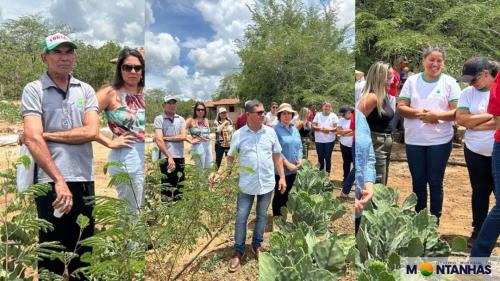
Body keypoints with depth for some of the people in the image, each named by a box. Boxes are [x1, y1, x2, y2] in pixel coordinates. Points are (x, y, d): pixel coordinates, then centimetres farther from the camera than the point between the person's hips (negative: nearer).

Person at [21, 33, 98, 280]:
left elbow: (91, 132, -3)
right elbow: (33, 139, -12)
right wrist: (59, 180, -19)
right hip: (50, 182, -3)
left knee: (84, 252, 14)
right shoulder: (33, 90, 0)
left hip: (84, 180, 4)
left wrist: (47, 134, -8)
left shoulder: (86, 90, 10)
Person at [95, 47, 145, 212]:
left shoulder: (144, 94, 9)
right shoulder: (110, 93, -6)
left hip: (145, 157, 6)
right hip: (126, 158, -6)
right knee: (134, 212, 3)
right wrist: (109, 142, -13)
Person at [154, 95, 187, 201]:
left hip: (180, 157, 4)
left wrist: (166, 138, -7)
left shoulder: (180, 119, 11)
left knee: (179, 186, 10)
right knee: (167, 187, 0)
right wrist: (169, 157, -17)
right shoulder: (159, 119, -1)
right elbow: (159, 140, -11)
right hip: (166, 157, -4)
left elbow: (183, 137, -1)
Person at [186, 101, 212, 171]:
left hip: (207, 146, 6)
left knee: (209, 168, 9)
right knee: (201, 170, -1)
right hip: (198, 146, -6)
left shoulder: (206, 120, 11)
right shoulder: (191, 120, -6)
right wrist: (190, 140, -15)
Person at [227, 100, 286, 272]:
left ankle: (257, 245, 36)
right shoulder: (238, 134, -6)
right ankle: (238, 250, 22)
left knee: (262, 216, 16)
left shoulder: (270, 132, 0)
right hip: (246, 185, -2)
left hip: (267, 183, 2)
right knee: (241, 218, 5)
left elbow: (277, 156, 7)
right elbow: (230, 158, 0)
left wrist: (282, 177, 4)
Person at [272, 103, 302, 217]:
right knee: (279, 195, 3)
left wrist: (299, 160, -4)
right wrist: (287, 163, -21)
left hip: (293, 169, 7)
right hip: (280, 169, -7)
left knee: (286, 194, 18)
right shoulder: (275, 130, -12)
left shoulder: (295, 129, 9)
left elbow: (299, 146, 13)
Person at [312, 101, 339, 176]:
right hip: (319, 140, 2)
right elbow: (313, 126, 0)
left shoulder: (333, 116, 1)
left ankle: (327, 173, 14)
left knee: (328, 158, 3)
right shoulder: (318, 115, 5)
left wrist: (330, 129, -22)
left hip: (329, 140, -1)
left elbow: (337, 128, -4)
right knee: (320, 157, 10)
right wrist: (321, 129, -17)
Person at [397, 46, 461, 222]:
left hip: (440, 141, -2)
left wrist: (437, 115, -22)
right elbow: (401, 107, -1)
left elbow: (458, 112, -6)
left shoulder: (450, 82, -1)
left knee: (435, 182, 6)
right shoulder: (412, 81, 4)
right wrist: (419, 112, -18)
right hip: (414, 141, 2)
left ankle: (434, 221, 20)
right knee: (418, 181, 12)